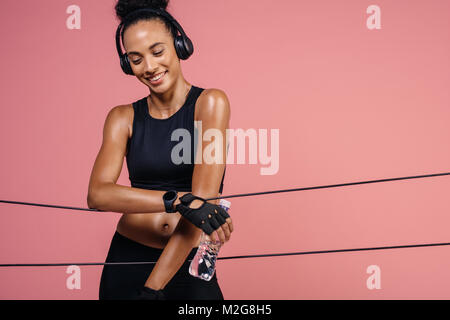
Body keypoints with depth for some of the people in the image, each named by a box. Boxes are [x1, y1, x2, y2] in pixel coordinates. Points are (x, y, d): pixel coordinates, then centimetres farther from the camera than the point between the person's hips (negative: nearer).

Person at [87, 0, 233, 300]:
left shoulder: (210, 103, -6)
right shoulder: (123, 118, 3)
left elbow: (202, 199, -15)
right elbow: (97, 193, -13)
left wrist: (153, 286, -19)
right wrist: (180, 200, -28)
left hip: (189, 266, -2)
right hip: (127, 261, 2)